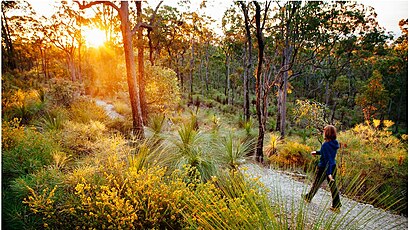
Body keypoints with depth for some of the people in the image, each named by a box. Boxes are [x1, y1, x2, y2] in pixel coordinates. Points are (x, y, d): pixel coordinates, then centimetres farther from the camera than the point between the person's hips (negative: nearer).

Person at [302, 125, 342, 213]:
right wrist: (317, 152, 21)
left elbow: (327, 159, -27)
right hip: (333, 166, 7)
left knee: (316, 184, 13)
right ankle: (336, 206, 15)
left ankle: (308, 198, 34)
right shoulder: (335, 143, -1)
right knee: (333, 185, 11)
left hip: (324, 167, -7)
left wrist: (328, 173, -26)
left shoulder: (326, 145, -25)